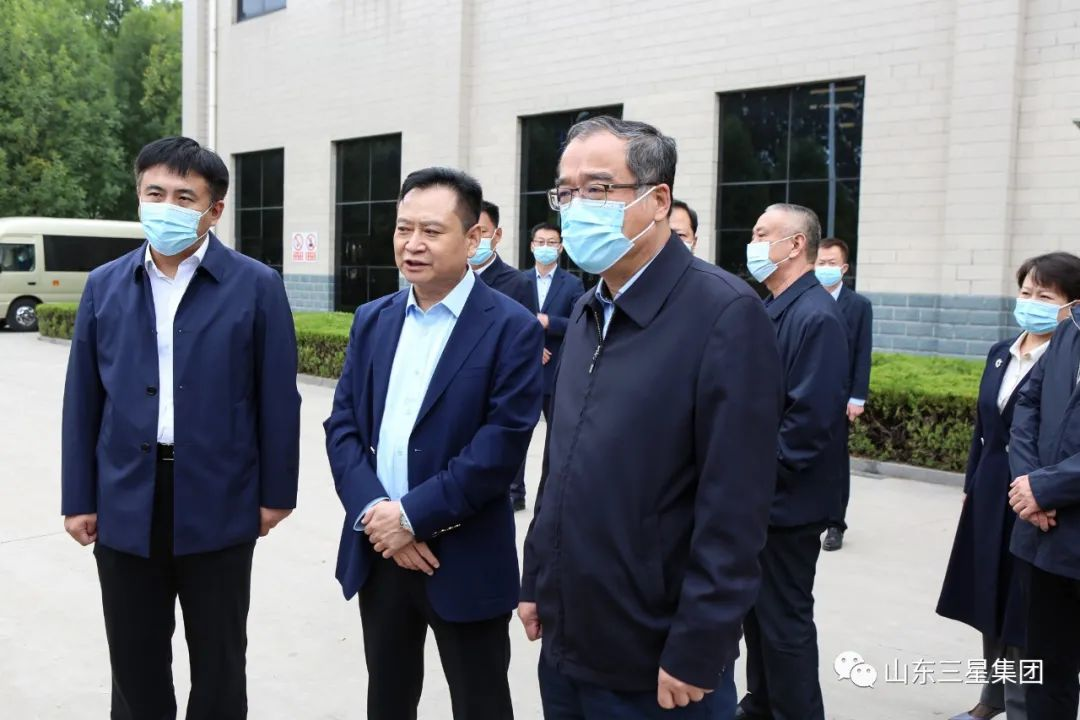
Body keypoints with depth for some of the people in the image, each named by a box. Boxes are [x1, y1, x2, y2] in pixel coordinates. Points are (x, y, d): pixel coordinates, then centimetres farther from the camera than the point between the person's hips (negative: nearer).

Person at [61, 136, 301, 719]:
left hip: (219, 505, -2)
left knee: (219, 664, 14)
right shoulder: (104, 286, 4)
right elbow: (83, 401, 6)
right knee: (134, 664, 16)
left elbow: (278, 399, -4)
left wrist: (276, 492, -3)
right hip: (126, 505, 3)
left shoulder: (257, 286, -5)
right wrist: (78, 498, 5)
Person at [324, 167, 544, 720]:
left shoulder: (511, 328, -11)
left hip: (465, 559, -4)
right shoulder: (373, 320, 7)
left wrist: (412, 516, -18)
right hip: (378, 549, 5)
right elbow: (342, 424, 3)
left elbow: (502, 445, -17)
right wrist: (372, 511, -11)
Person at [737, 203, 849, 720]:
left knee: (784, 619, 4)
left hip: (786, 499, -9)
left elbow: (811, 418, -23)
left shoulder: (816, 316, -18)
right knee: (756, 608, 20)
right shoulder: (770, 309, 10)